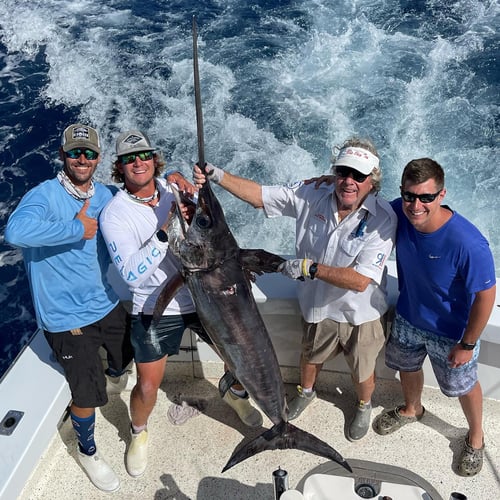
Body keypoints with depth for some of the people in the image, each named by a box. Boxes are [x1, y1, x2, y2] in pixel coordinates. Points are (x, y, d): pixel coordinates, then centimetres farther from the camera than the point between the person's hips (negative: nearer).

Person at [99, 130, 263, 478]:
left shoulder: (176, 189, -3)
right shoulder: (115, 214, -15)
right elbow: (132, 275, -25)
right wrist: (166, 232, -33)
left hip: (204, 296, 4)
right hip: (156, 308, -3)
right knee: (148, 388, -1)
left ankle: (236, 394, 48)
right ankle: (139, 432, 34)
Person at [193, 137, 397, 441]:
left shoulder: (382, 219, -27)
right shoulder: (312, 196, -16)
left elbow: (360, 280, -31)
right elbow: (258, 195, -13)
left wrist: (309, 267, -33)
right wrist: (217, 175, -26)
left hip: (361, 315, -3)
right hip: (318, 306, 3)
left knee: (363, 372, 22)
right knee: (311, 356, 30)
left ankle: (364, 407, 57)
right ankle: (306, 392, 65)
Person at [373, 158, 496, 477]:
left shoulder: (468, 244, -38)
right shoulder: (399, 213, -23)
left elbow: (486, 296, -24)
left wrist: (467, 345, -15)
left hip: (451, 332, -4)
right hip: (408, 318, 5)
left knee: (463, 386, 21)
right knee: (408, 366, 29)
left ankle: (476, 437, 52)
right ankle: (412, 409, 62)